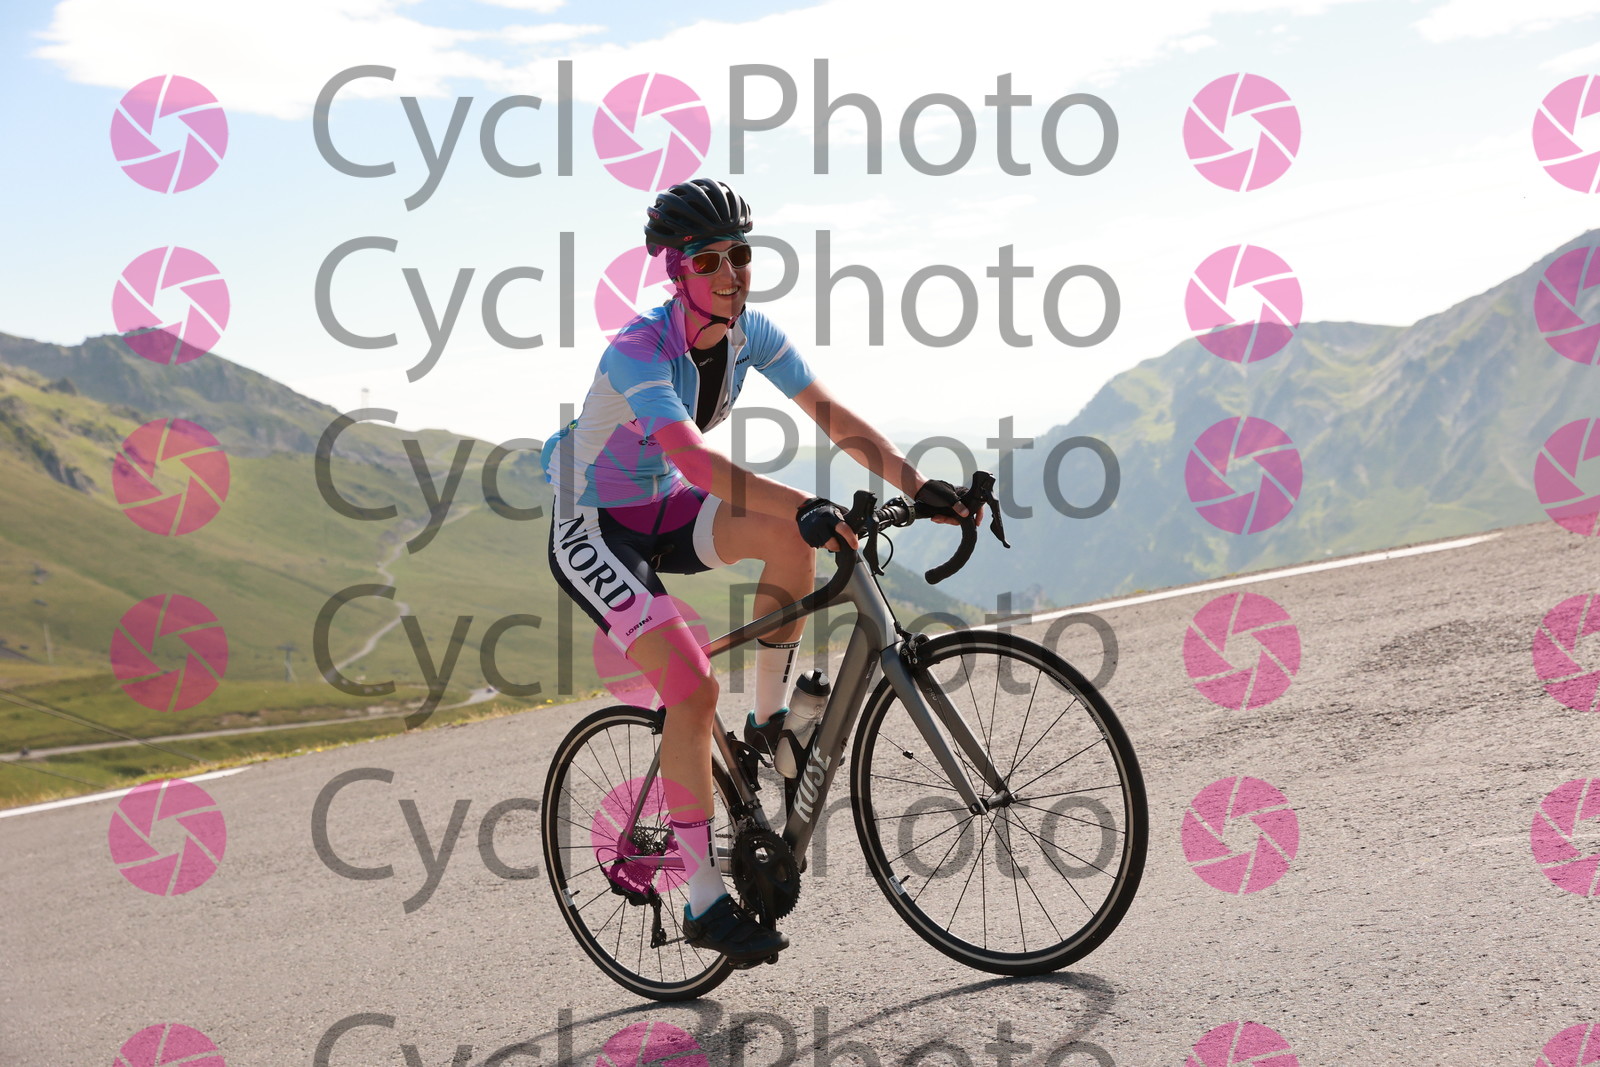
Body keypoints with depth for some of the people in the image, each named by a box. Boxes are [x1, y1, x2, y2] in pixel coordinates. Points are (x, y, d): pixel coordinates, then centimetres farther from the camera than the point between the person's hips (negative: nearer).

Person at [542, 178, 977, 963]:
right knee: (693, 689, -21)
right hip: (591, 530, -6)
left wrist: (919, 488, -27)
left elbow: (836, 420, -13)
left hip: (660, 511, 6)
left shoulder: (750, 334, -8)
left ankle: (770, 726, -2)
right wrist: (805, 505, -57)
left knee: (789, 537, -22)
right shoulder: (639, 350, -29)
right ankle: (705, 905, -11)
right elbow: (695, 459, -45)